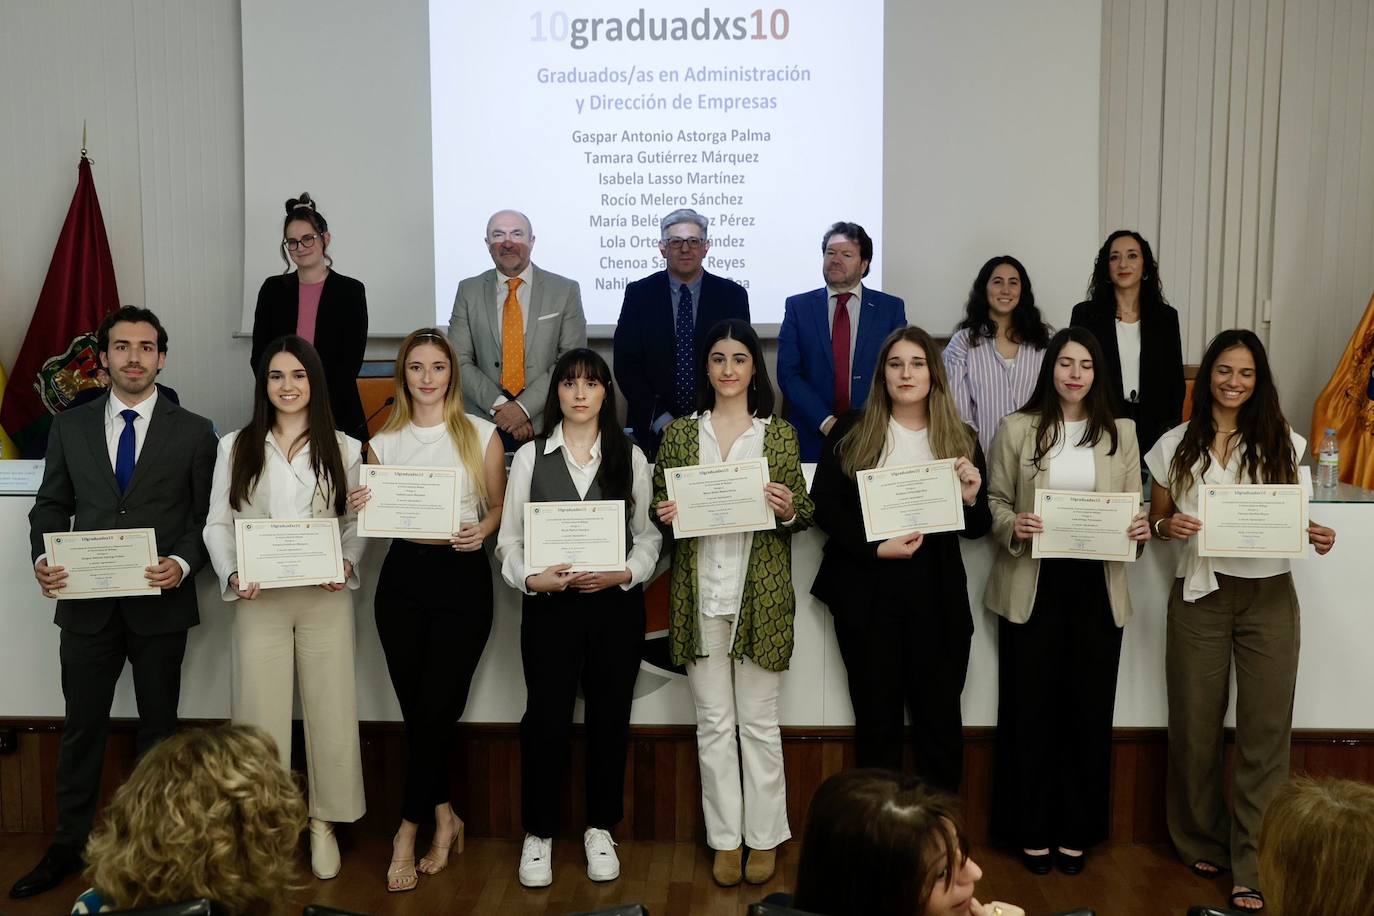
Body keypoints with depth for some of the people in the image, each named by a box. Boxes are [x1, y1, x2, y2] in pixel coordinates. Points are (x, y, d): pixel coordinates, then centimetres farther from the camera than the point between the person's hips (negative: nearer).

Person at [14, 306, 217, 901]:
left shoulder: (193, 432, 0)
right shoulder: (70, 427, 7)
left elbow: (207, 515, -1)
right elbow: (51, 506, 9)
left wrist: (183, 563, -17)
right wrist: (43, 559, -8)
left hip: (161, 603, -1)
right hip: (87, 602, 2)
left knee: (158, 727, 11)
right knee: (81, 728, 10)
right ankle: (69, 847, 25)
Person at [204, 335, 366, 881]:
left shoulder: (343, 448, 7)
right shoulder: (236, 447, 8)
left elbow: (357, 522, 7)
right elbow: (217, 523, 6)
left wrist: (347, 564, -12)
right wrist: (232, 576, -10)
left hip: (325, 598, 0)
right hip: (260, 601, 0)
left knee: (330, 711, 3)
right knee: (261, 716, 3)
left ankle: (324, 823, 19)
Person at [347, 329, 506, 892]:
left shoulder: (481, 435, 3)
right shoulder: (384, 443, 9)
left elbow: (498, 507, 8)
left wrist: (482, 529, -13)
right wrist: (359, 510, -7)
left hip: (462, 575, -2)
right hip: (402, 575, 3)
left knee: (436, 708, -4)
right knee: (416, 710, 6)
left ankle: (408, 829, 11)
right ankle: (443, 816, 24)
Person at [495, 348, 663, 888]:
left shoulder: (630, 457, 5)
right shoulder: (531, 456, 3)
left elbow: (649, 536, 5)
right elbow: (509, 538, 2)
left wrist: (624, 573, -12)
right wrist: (532, 578, -15)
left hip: (617, 604, 1)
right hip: (549, 605, -1)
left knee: (610, 716, 9)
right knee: (545, 718, 2)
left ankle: (601, 829, 26)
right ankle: (538, 833, 20)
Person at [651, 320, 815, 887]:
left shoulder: (780, 434, 4)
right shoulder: (679, 432, 7)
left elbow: (804, 515, 6)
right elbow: (660, 506, 12)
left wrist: (789, 510, -15)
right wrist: (663, 514, -10)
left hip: (760, 595, -1)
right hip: (699, 595, 1)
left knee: (759, 722, 6)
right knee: (713, 723, 8)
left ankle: (764, 836, 21)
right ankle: (726, 838, 20)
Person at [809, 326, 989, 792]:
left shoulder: (961, 440, 7)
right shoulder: (851, 432, 3)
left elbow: (977, 529, 9)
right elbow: (824, 506, -3)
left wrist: (970, 498, -13)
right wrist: (876, 547, -15)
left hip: (937, 596, 1)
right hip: (867, 592, -1)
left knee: (940, 717, 5)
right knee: (877, 718, 7)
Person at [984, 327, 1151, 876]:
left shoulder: (1121, 432, 9)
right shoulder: (1017, 428, 2)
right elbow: (995, 499, 2)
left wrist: (1140, 529, -11)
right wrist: (1011, 525, -18)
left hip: (1097, 588, 2)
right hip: (1032, 588, -2)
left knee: (1088, 708, 7)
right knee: (1030, 707, 4)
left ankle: (1076, 832, 22)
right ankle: (1031, 830, 18)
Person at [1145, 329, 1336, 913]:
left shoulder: (1282, 443, 4)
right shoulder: (1176, 444, 4)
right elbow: (1155, 519, 8)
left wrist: (1316, 537, -14)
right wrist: (1167, 526, -14)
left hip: (1268, 596, 0)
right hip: (1200, 595, 0)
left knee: (1266, 732, -1)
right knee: (1195, 728, 9)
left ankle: (1251, 865, 10)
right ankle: (1203, 843, 28)